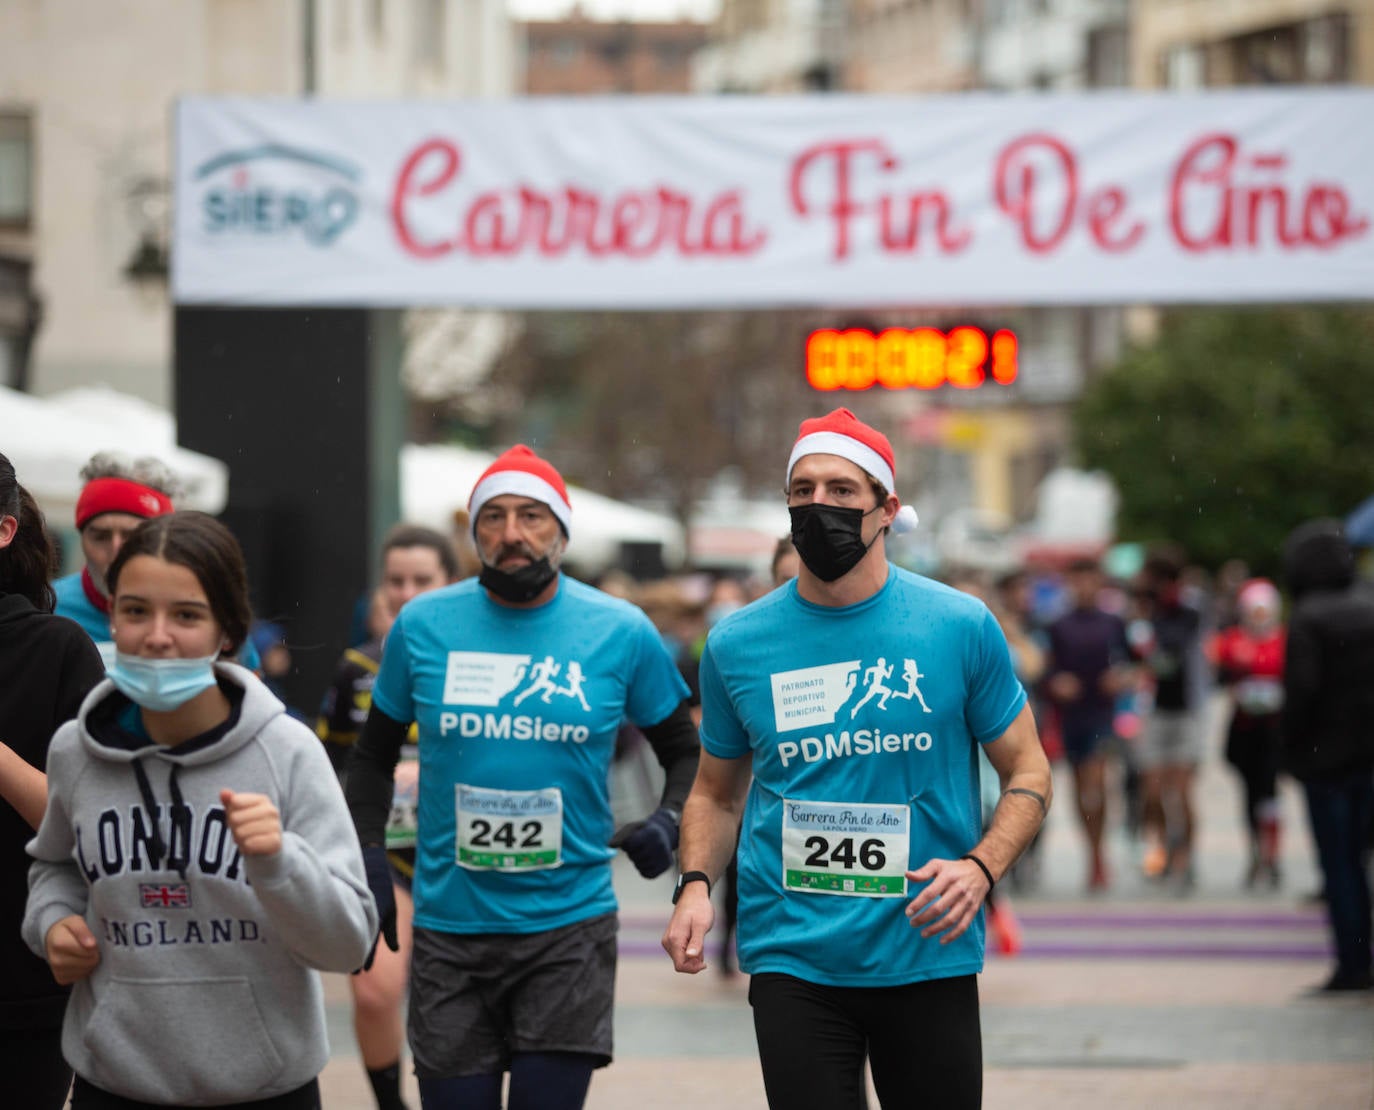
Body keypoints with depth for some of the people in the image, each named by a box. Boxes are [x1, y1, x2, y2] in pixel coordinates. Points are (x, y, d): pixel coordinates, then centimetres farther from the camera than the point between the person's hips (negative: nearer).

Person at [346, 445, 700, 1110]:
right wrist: (370, 857, 2)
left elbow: (685, 751, 11)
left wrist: (668, 821, -8)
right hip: (450, 926, 1)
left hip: (569, 926, -1)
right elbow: (374, 756, 14)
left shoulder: (621, 632, -1)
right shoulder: (422, 625, 2)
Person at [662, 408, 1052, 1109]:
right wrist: (695, 885, -3)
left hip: (929, 957, 0)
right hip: (792, 964, 0)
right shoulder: (736, 644, 3)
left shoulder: (961, 626, -1)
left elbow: (1027, 772, 6)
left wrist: (980, 866, -12)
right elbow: (717, 792, 16)